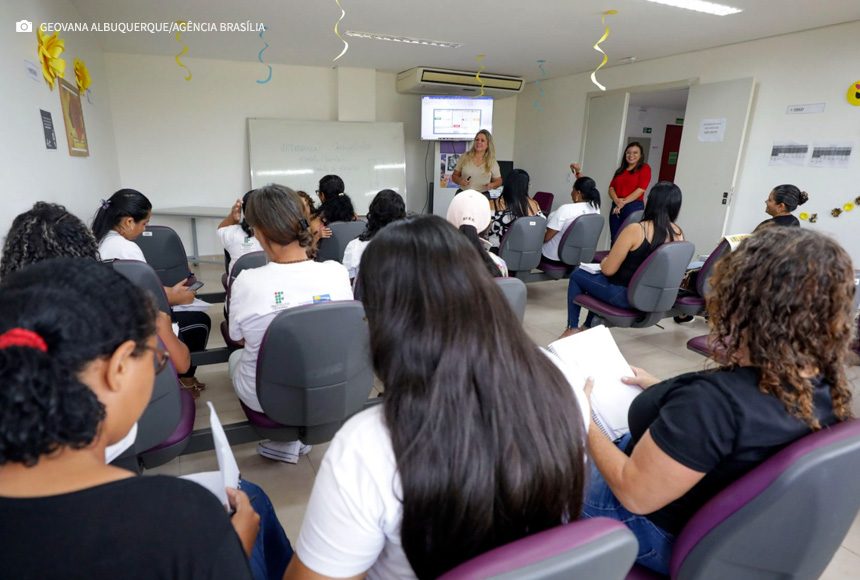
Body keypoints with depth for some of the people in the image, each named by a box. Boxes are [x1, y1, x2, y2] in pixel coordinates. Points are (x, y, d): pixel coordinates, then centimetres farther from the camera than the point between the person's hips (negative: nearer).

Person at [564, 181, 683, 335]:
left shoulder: (635, 230, -22)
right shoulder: (678, 234, -5)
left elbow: (608, 270, -18)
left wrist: (603, 262, 5)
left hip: (625, 295, -6)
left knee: (577, 275, 18)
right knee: (598, 277, 31)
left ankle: (572, 328, 22)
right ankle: (589, 326, 37)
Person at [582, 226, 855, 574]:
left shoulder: (717, 400, -38)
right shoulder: (827, 389, -12)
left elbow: (634, 494, -29)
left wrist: (584, 424, -16)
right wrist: (662, 392, 5)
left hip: (664, 537, -7)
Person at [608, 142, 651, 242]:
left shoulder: (645, 168, 3)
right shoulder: (620, 170, 20)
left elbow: (641, 189, -9)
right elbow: (611, 187, 10)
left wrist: (623, 202, -14)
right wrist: (616, 200, -11)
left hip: (634, 207, -5)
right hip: (616, 207, 5)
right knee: (614, 239, 4)